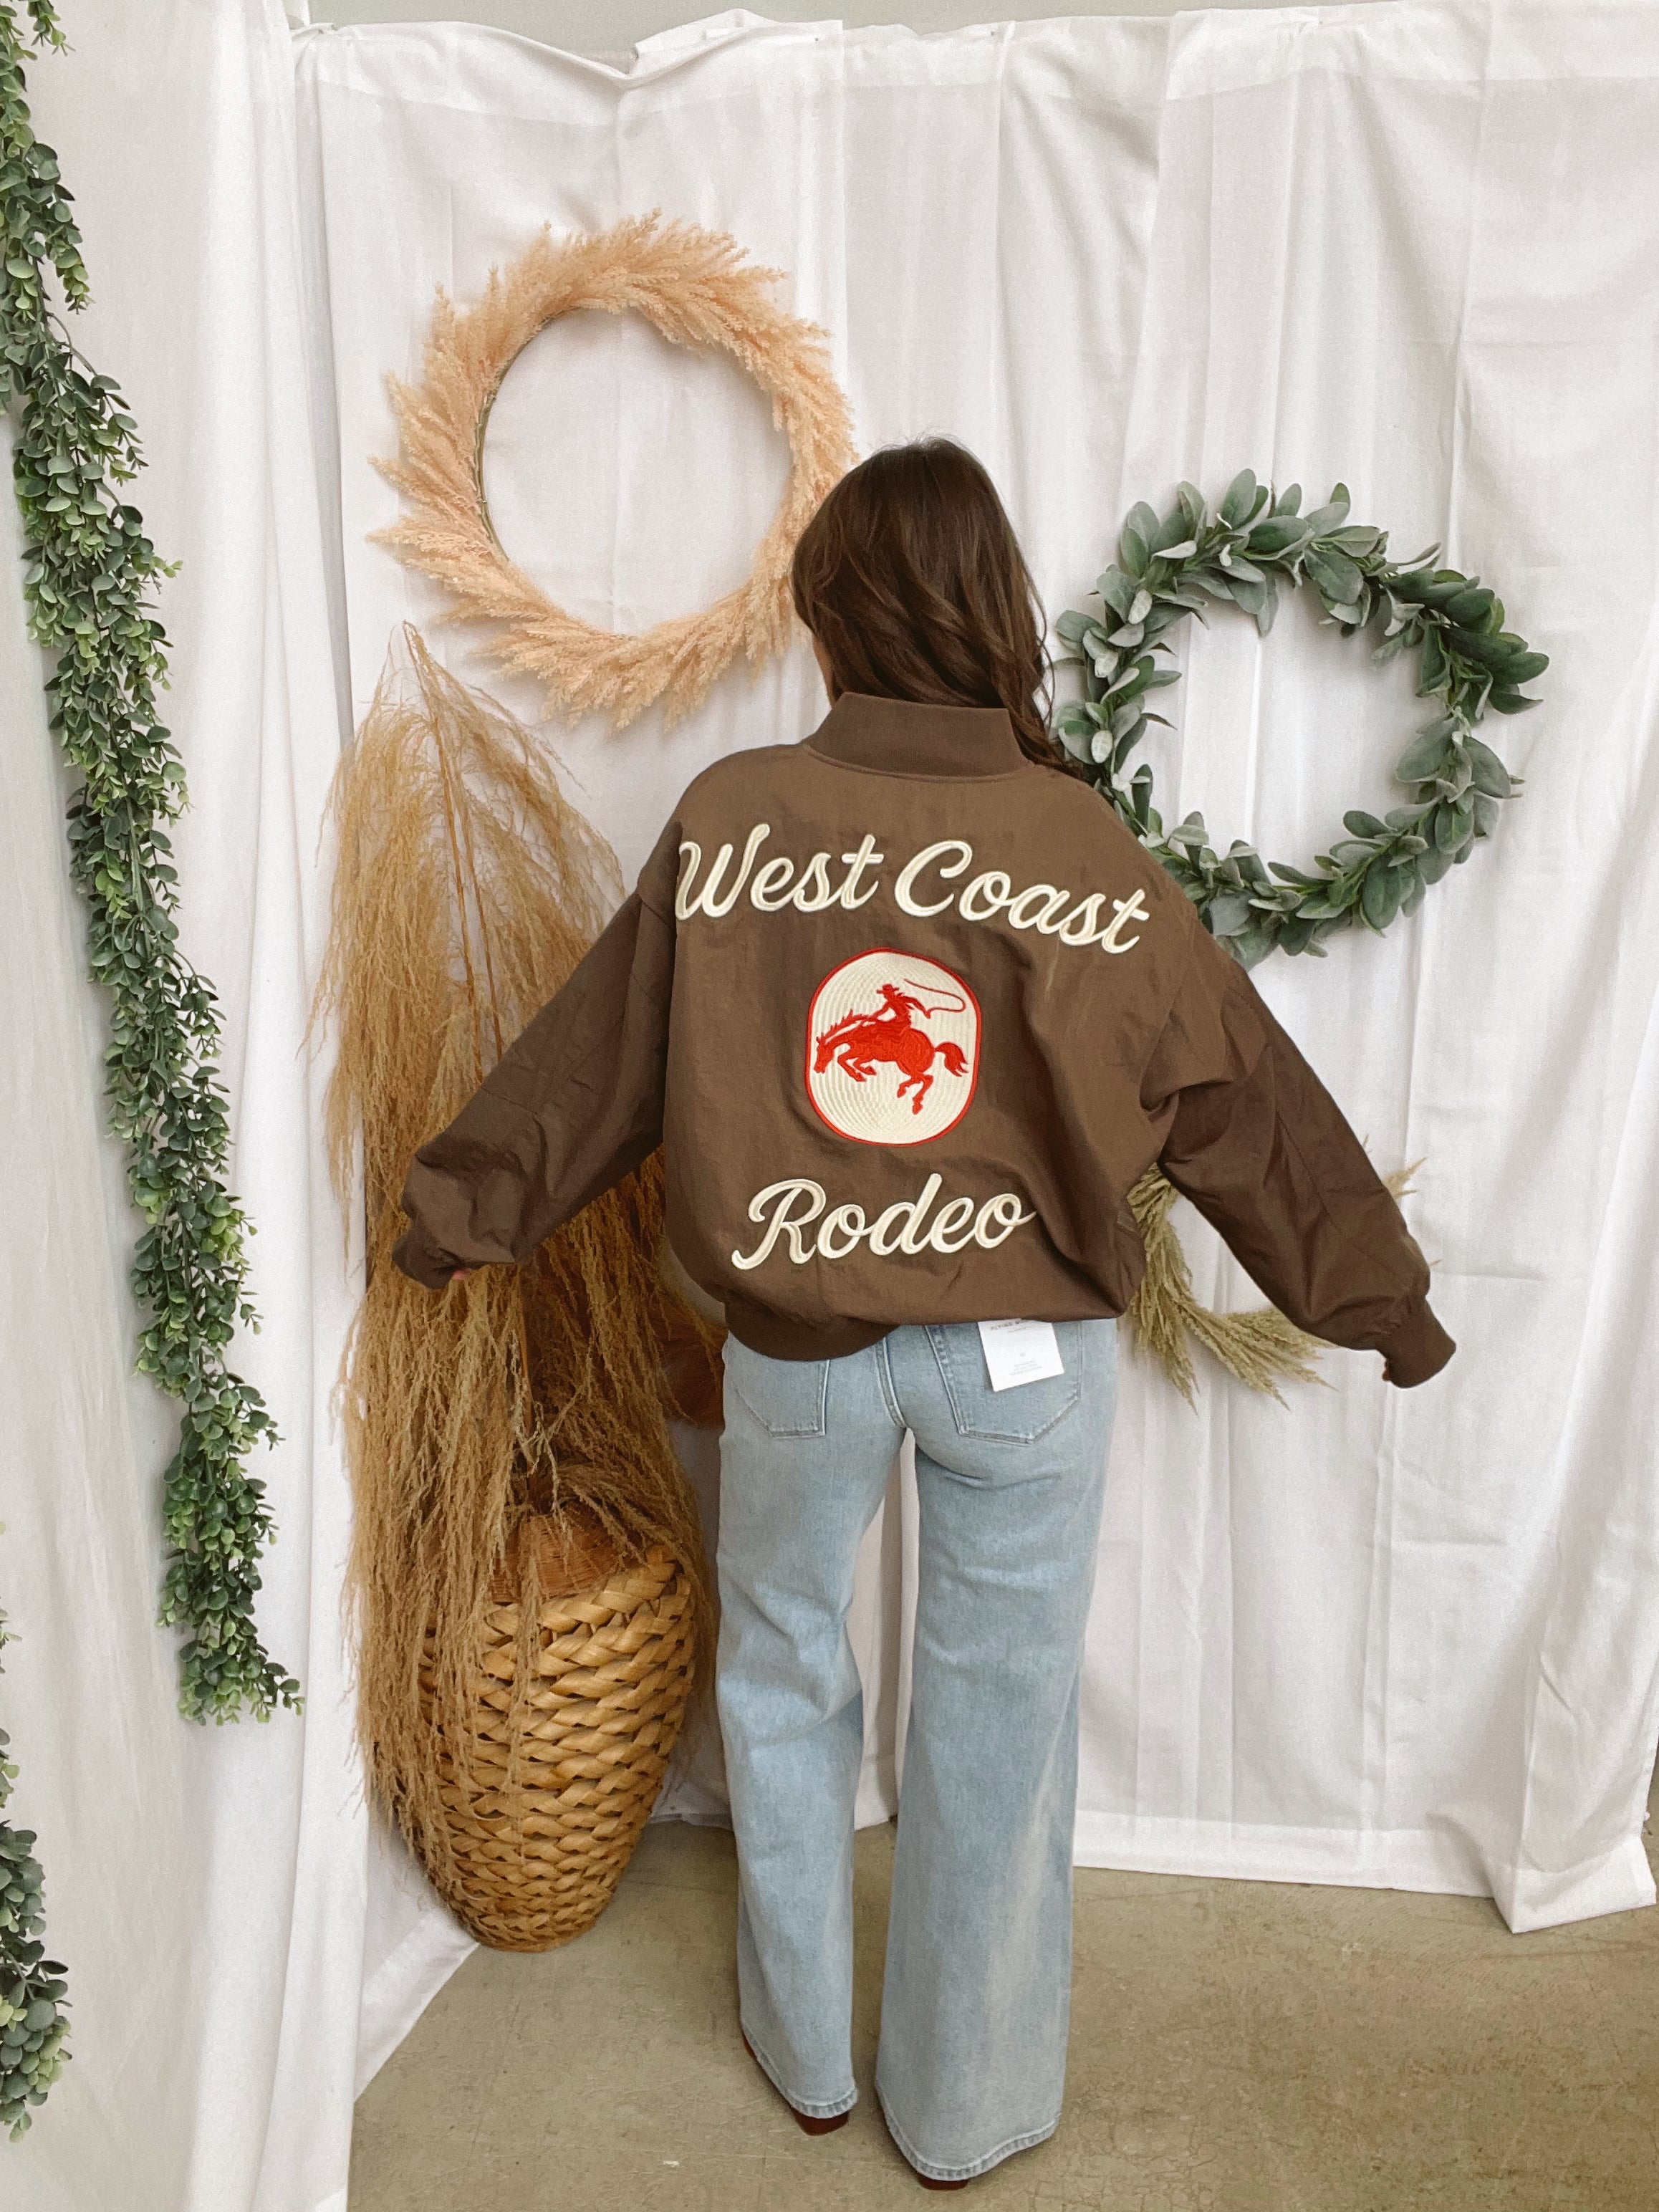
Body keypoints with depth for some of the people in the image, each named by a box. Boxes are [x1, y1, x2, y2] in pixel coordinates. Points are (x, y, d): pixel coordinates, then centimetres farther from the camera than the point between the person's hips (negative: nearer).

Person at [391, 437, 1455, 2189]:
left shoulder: (733, 816, -10)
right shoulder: (1084, 850, -9)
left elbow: (599, 1049, -1)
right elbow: (1237, 1094, -2)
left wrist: (461, 1206, 15)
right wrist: (1375, 1289, 12)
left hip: (797, 1340, 1)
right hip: (1030, 1352, 0)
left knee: (783, 1669, 23)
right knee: (999, 1713, 17)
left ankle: (803, 2049, 44)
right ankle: (969, 2109, 38)